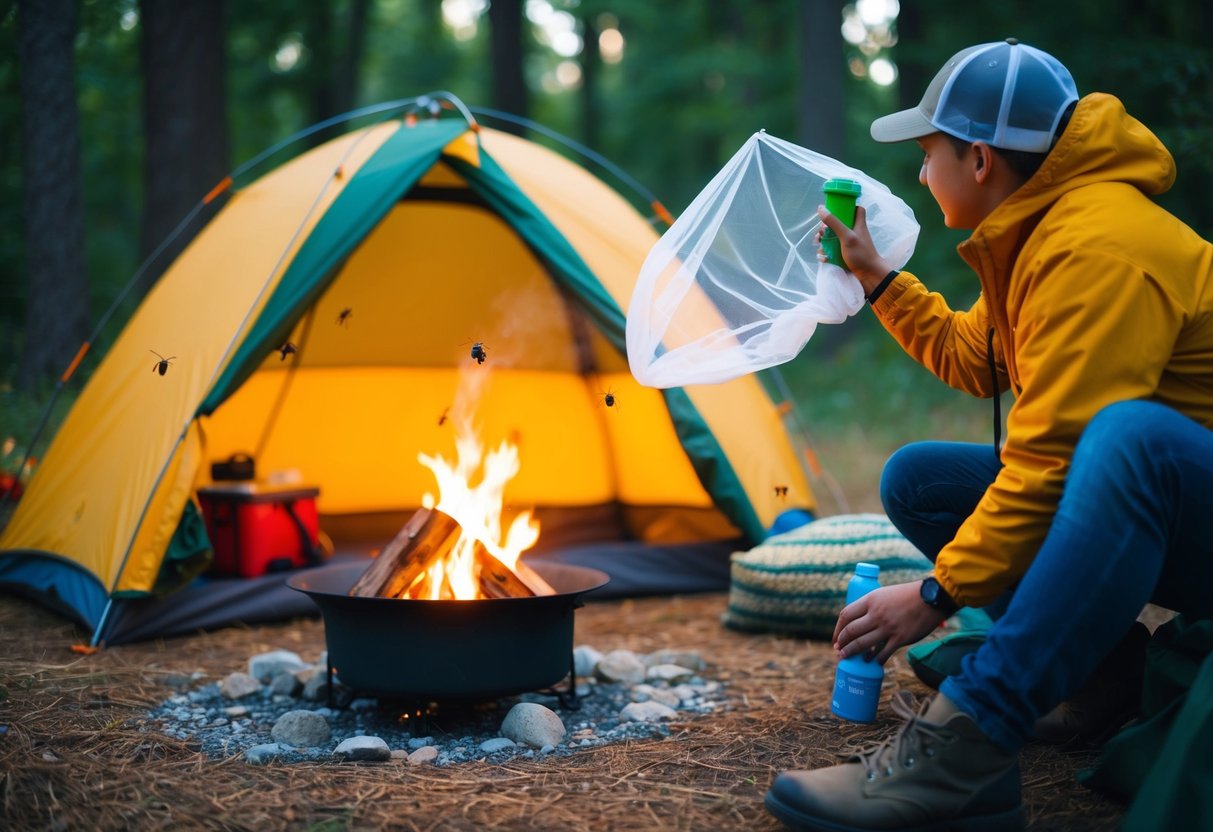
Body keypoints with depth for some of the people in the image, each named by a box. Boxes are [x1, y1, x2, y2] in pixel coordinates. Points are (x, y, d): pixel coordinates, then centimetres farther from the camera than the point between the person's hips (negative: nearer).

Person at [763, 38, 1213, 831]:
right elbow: (972, 359, 24)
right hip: (1134, 502, 10)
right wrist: (876, 276, 22)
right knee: (917, 480, 4)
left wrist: (938, 595, -23)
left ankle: (960, 750, -44)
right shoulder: (1035, 234, 8)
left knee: (1130, 433, -42)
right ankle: (1101, 665, -1)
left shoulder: (1097, 248, -23)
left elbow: (1051, 460, -27)